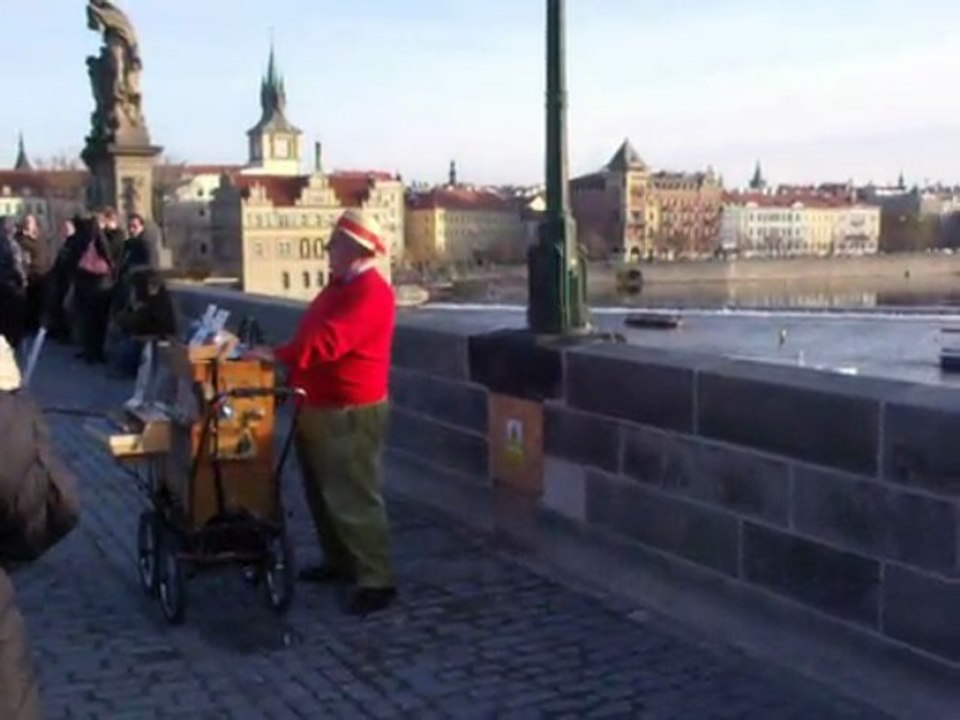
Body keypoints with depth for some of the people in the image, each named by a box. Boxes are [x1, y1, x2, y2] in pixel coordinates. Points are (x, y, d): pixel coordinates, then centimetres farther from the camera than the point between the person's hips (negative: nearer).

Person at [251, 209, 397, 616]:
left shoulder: (371, 294, -19)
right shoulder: (340, 287, 15)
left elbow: (328, 340, -30)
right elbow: (312, 336, 20)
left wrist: (278, 356, -28)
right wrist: (287, 363, 10)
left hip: (350, 413, -11)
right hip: (318, 408, 11)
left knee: (354, 499, -7)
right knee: (323, 493, 19)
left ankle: (378, 582, -1)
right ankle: (340, 562, 32)